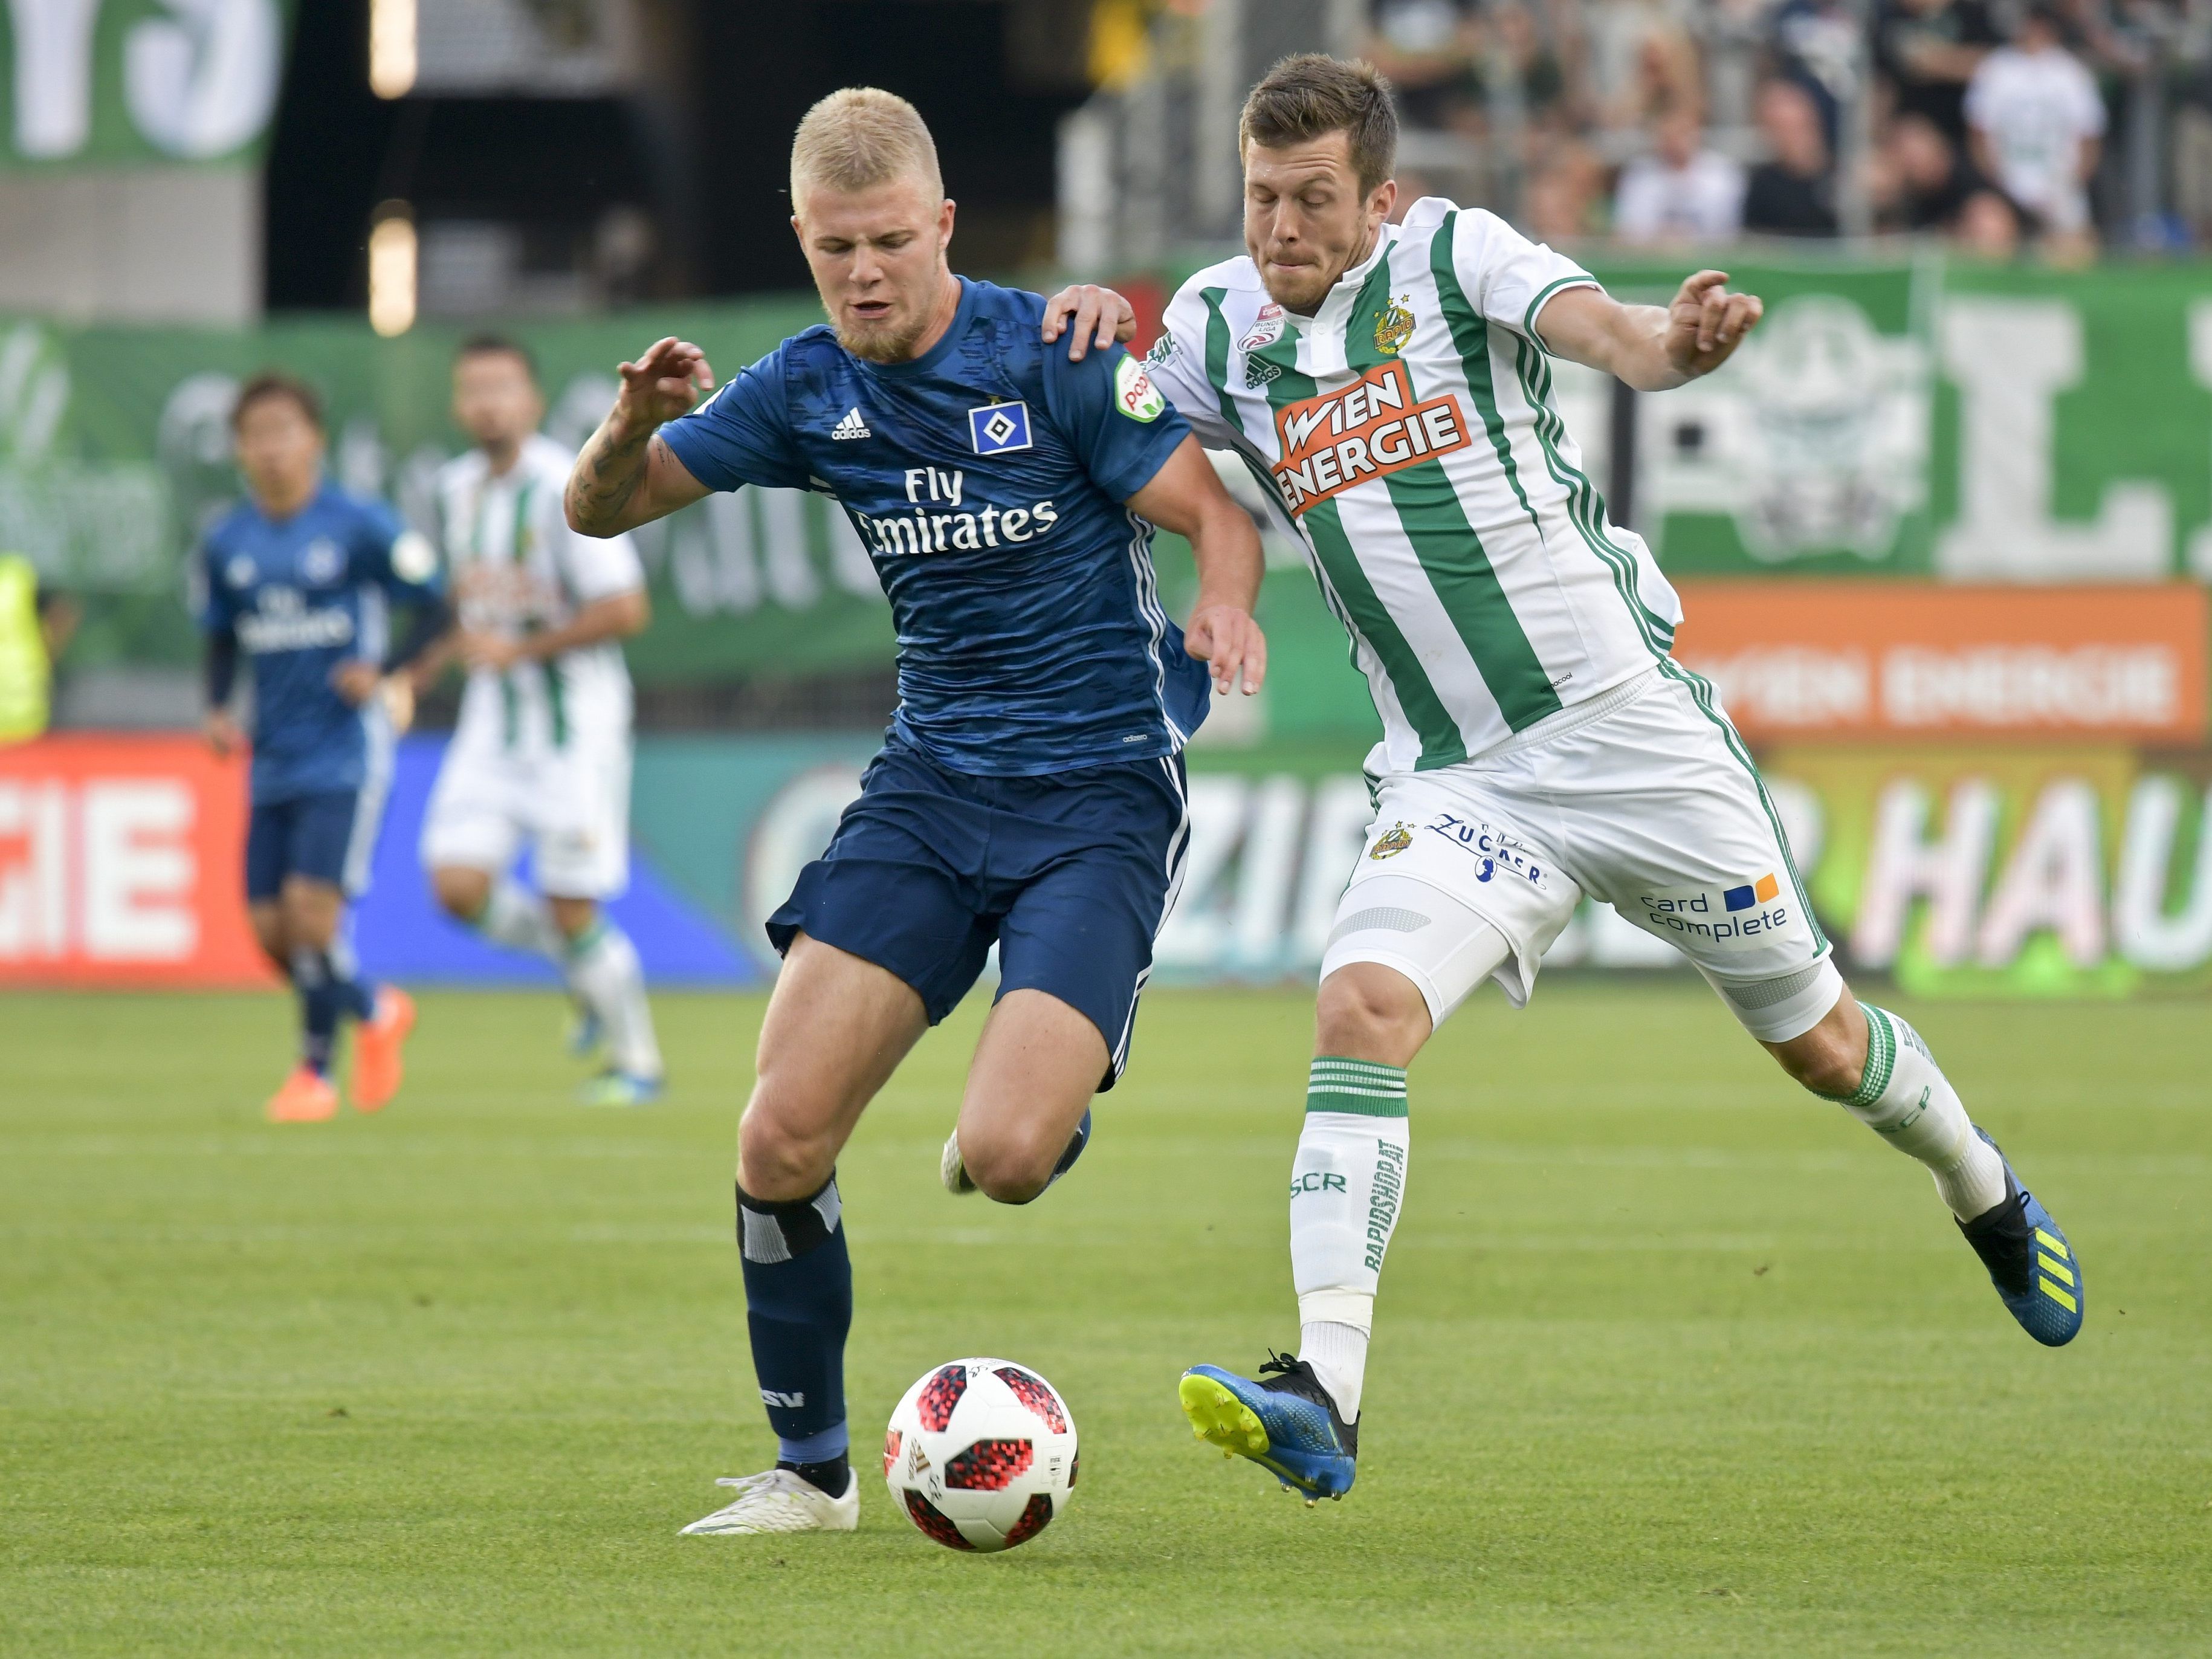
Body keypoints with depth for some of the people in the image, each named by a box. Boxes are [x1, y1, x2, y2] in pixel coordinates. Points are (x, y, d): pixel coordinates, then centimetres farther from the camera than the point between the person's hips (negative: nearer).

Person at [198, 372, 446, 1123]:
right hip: (274, 761, 5)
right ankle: (375, 1012, 29)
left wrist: (382, 670, -19)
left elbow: (433, 611, -3)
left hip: (346, 751, -5)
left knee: (310, 905, -16)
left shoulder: (359, 527, -8)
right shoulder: (226, 545, 5)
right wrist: (217, 708, 0)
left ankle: (315, 1071, 3)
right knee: (269, 927, 2)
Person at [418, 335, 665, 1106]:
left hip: (575, 724, -6)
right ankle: (587, 973, 18)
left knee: (571, 909, -4)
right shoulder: (457, 487, 8)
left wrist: (516, 649, -18)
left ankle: (636, 1061, 18)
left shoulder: (563, 488, -15)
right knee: (459, 884, -9)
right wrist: (434, 657, 10)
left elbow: (626, 609, -19)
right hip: (494, 721, 6)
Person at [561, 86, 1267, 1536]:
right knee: (783, 1139, -9)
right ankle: (812, 1471, 9)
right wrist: (634, 426, -16)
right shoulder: (810, 392, 3)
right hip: (931, 789, 4)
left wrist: (1227, 607, -33)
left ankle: (1061, 1086, 18)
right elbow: (601, 511, 7)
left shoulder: (1049, 355, -11)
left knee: (1003, 1159, -21)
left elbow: (1219, 514, -10)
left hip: (1101, 799, -4)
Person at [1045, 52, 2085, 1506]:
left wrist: (1674, 342, -50)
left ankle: (1989, 1199, 43)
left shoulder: (1454, 256, -9)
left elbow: (1599, 327, -26)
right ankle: (1324, 1398, -31)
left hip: (1627, 723, -3)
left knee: (1814, 1037, 11)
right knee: (1362, 1009, -24)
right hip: (1452, 785, 3)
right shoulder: (1222, 325, 3)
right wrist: (1091, 334, -7)